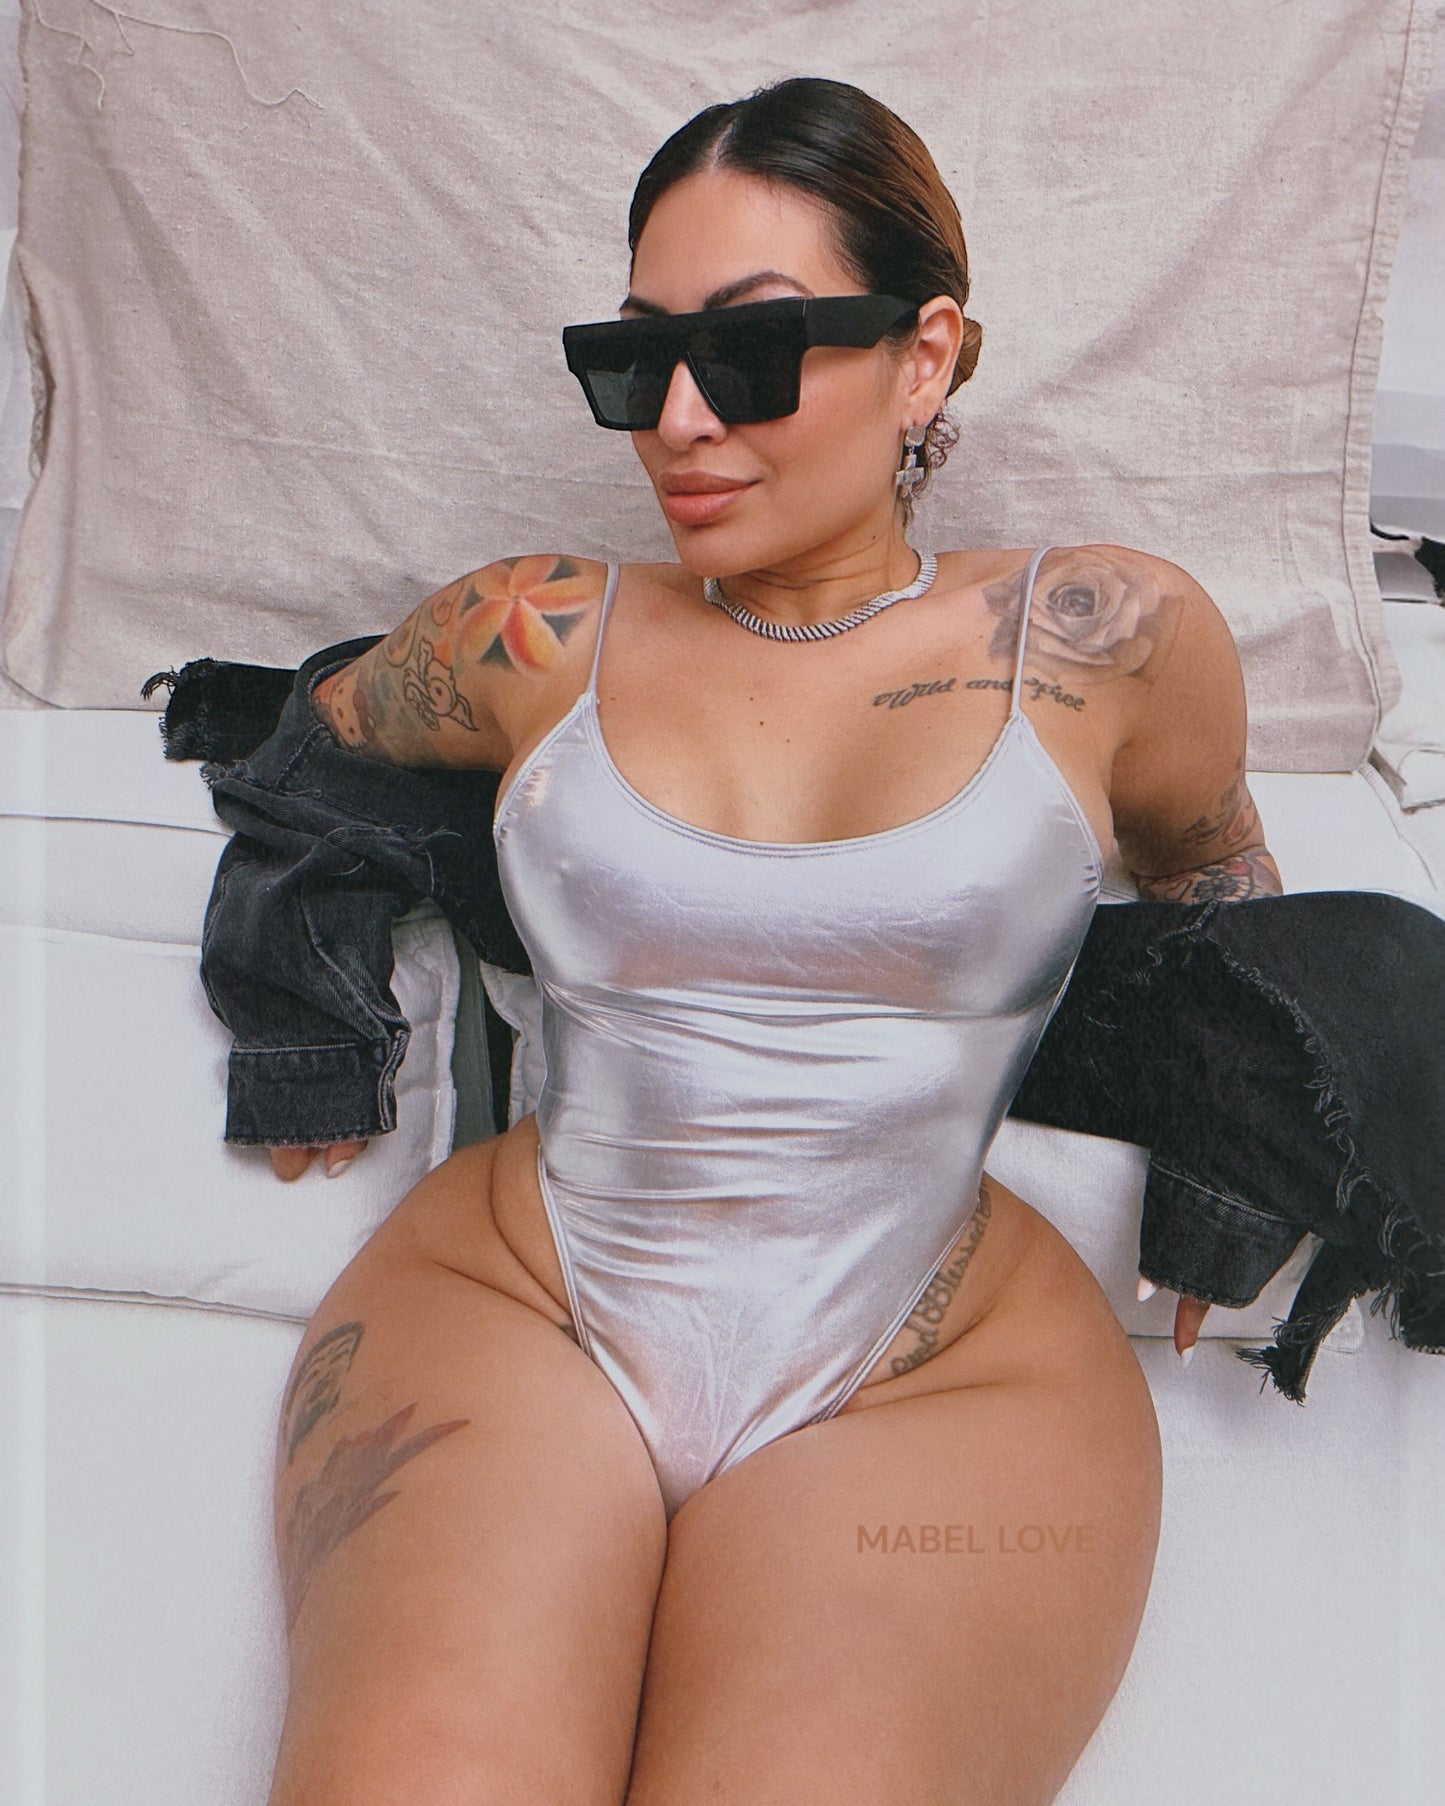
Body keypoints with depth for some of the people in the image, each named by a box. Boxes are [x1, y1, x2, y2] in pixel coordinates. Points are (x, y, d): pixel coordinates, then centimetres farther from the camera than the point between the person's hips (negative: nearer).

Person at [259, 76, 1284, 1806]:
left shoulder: (1103, 640, 3)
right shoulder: (540, 639, 7)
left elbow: (1220, 890, 23)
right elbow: (308, 749, 28)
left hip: (948, 1374, 0)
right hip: (511, 1301, 2)